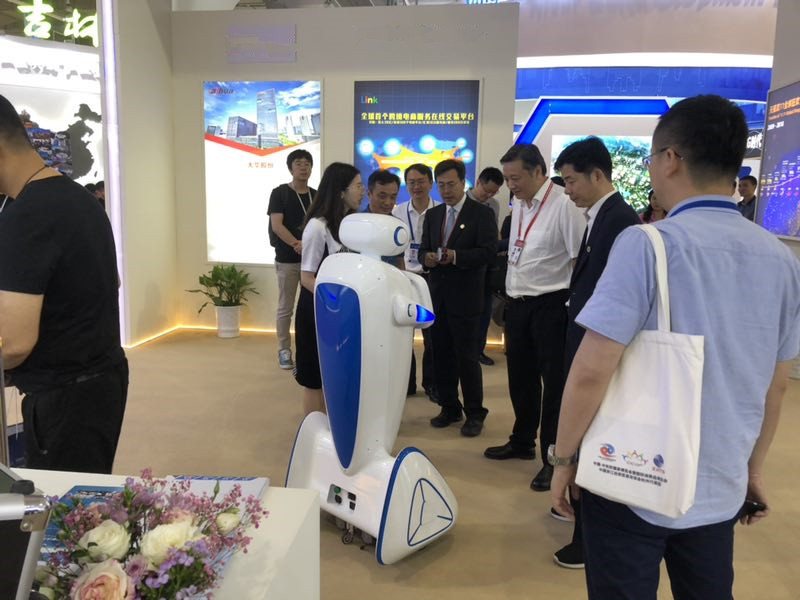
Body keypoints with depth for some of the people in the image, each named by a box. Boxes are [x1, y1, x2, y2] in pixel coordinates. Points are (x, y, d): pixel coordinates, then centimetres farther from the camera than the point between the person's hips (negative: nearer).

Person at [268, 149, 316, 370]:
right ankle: (284, 350, 14)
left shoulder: (316, 195, 11)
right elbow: (276, 225, -12)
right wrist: (297, 244, -25)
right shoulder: (280, 193, -2)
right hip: (287, 259, -4)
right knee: (285, 308, 4)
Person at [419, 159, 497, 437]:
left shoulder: (482, 213, -4)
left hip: (465, 297, -5)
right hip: (437, 294, 5)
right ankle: (449, 407, 25)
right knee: (441, 354, 11)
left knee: (467, 357, -1)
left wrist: (455, 256, -24)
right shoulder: (433, 214, 14)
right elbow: (424, 248, 14)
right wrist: (428, 256, -9)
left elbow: (488, 251, -12)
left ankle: (474, 413, 13)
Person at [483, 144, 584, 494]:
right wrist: (510, 294, 13)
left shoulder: (564, 205, -14)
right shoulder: (518, 205, 11)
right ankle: (522, 441, 36)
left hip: (550, 304, -8)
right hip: (517, 302, 8)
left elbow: (581, 259, -15)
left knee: (554, 382, 2)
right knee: (520, 377, 18)